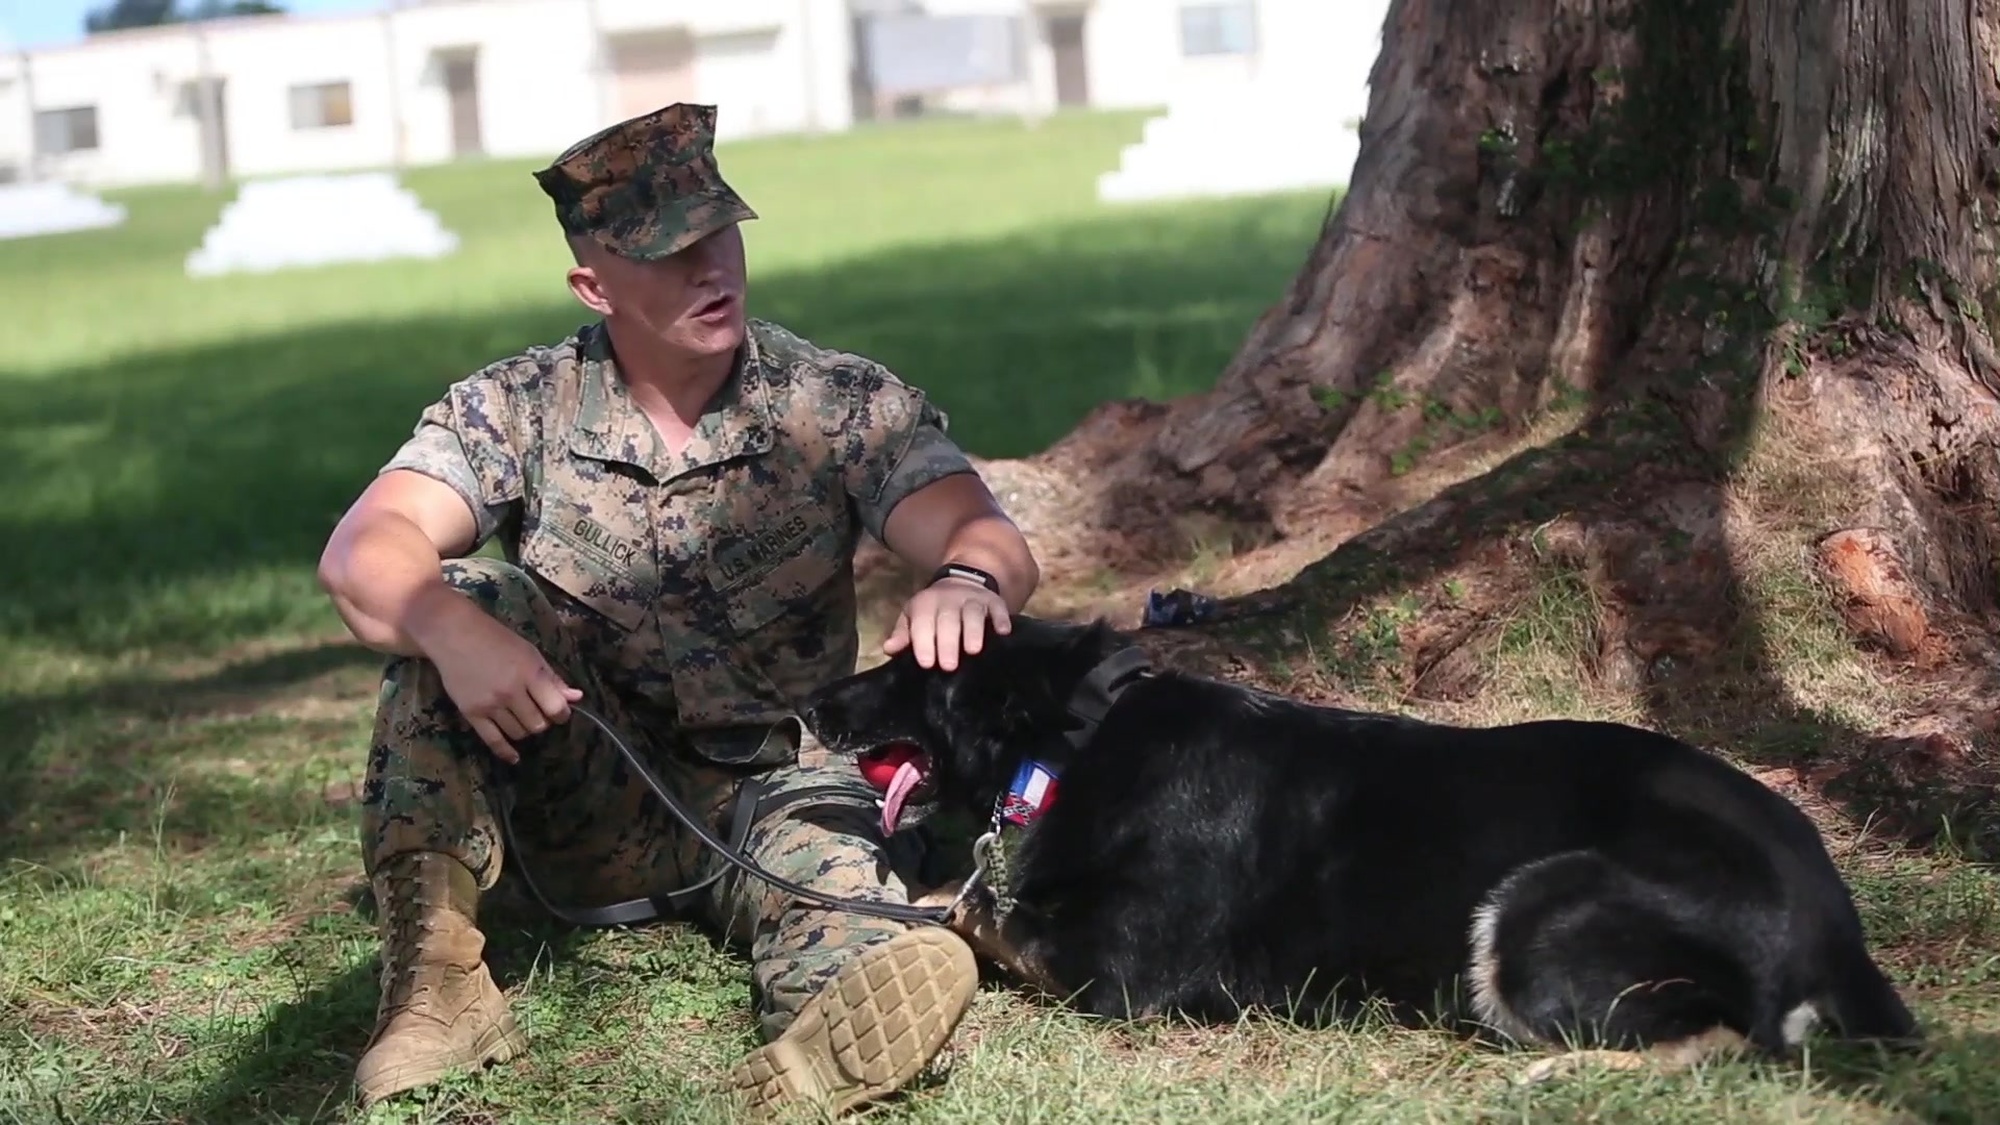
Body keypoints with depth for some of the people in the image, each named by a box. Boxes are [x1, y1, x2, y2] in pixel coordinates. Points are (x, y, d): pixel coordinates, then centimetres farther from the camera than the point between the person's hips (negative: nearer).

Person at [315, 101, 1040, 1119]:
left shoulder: (843, 406, -6)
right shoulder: (520, 409, -5)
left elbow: (990, 539, -17)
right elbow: (362, 553, -17)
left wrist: (965, 582, -44)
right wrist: (452, 631, -41)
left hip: (778, 788, -1)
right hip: (592, 796, 1)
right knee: (458, 604, -24)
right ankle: (436, 976, -26)